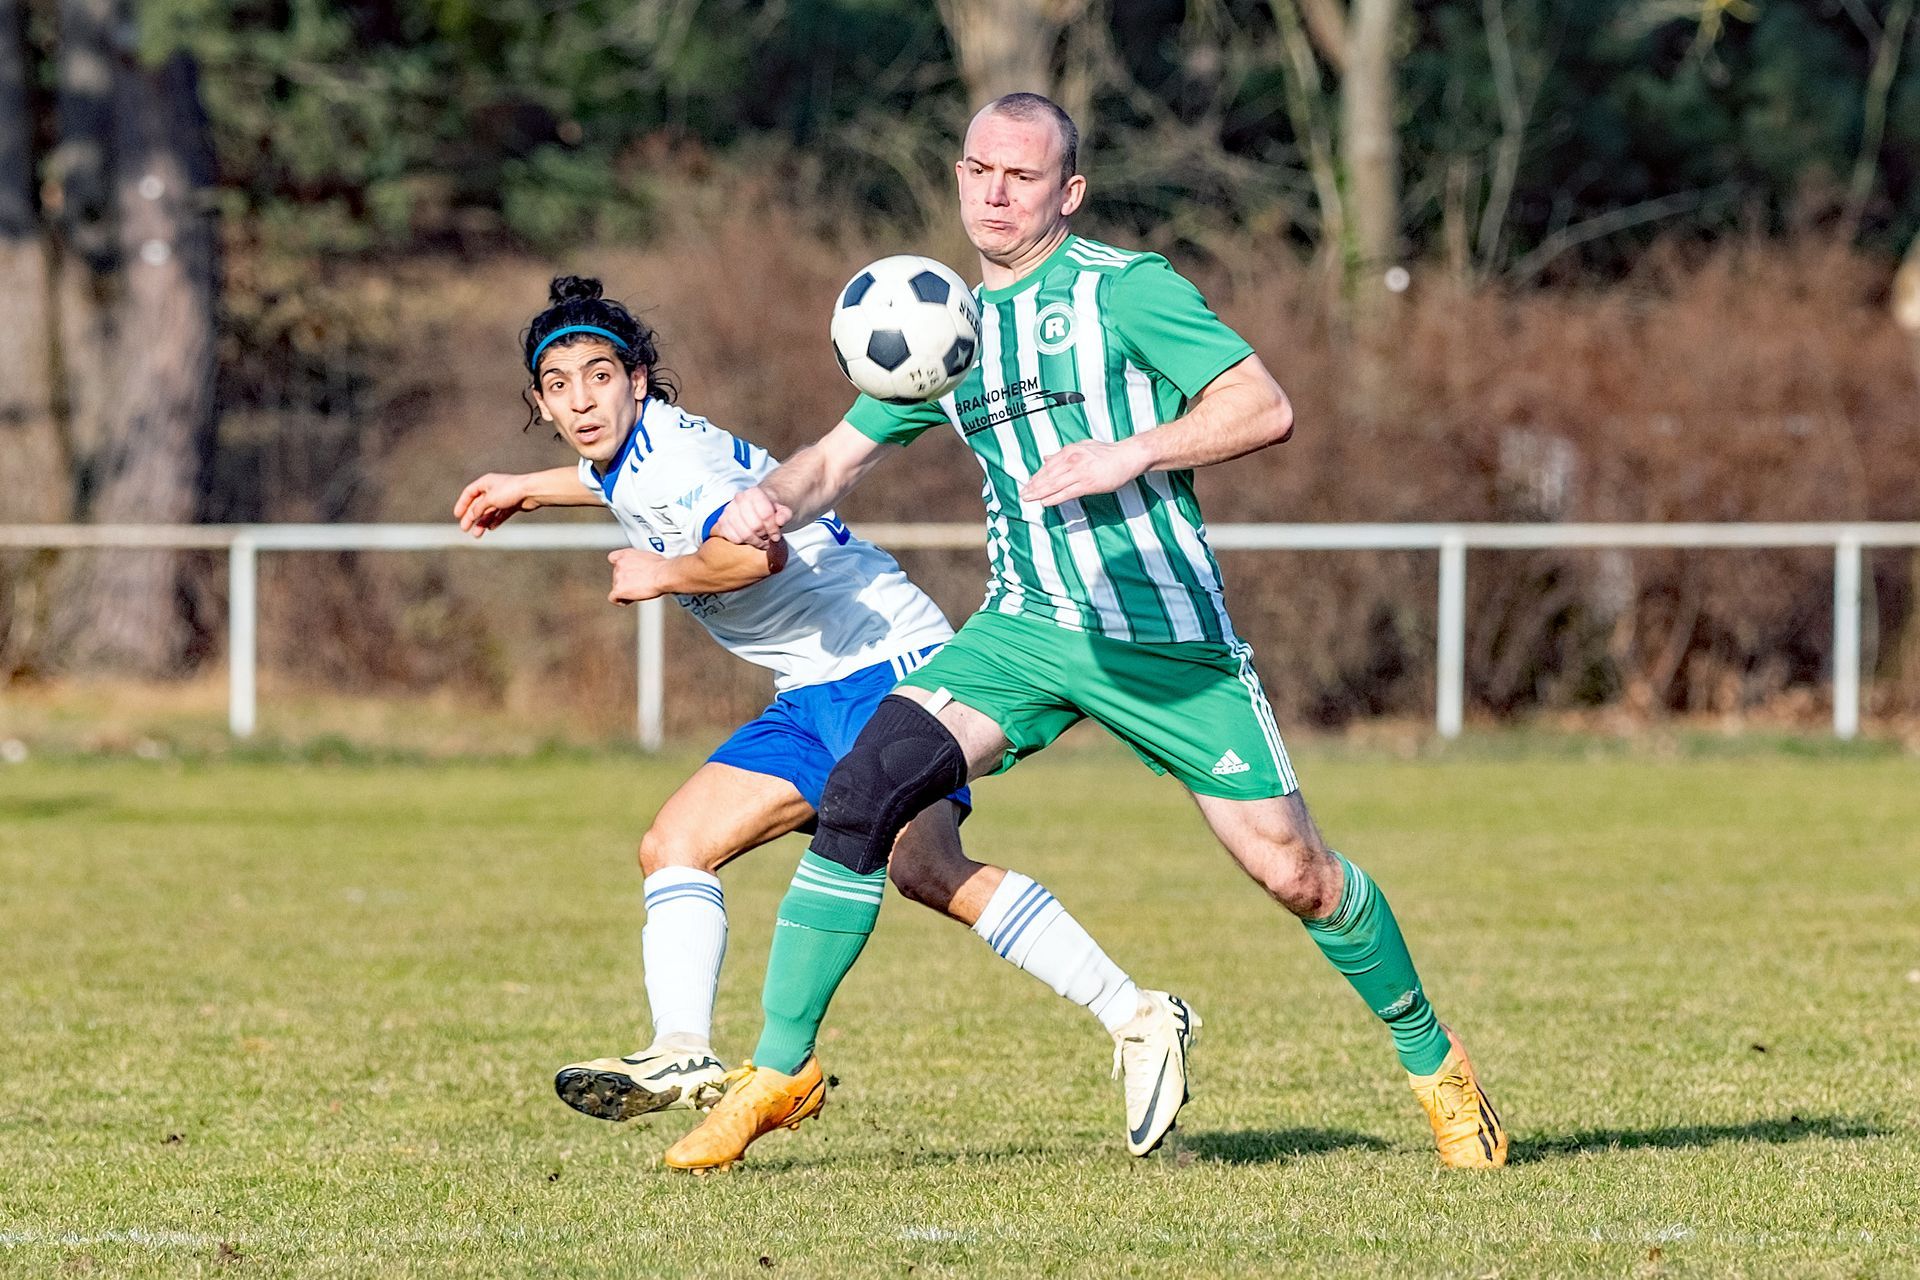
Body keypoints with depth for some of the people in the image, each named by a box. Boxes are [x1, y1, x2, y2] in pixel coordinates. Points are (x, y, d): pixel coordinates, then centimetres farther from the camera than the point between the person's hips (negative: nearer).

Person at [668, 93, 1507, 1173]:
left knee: (1295, 873, -4)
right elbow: (841, 456, 18)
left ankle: (1433, 1060, 21)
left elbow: (1266, 407, -12)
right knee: (869, 779, -18)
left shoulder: (1122, 289, -5)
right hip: (1025, 630, 4)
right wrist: (774, 502, -4)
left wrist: (1128, 454, -24)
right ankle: (780, 1069, -11)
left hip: (1167, 631, -4)